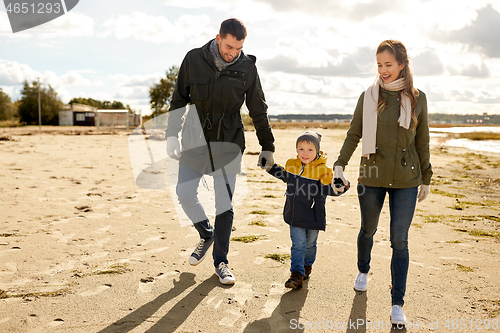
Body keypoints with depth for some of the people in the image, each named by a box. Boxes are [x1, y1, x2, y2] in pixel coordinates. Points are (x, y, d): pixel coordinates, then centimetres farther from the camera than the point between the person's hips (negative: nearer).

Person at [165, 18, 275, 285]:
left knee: (224, 203, 1)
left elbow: (259, 111, 4)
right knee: (184, 193, -4)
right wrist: (171, 135, 1)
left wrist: (267, 147, 6)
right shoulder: (194, 59, -3)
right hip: (194, 140, 1)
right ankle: (207, 235, 25)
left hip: (229, 143, -1)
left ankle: (220, 261, 17)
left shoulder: (247, 67, -3)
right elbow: (178, 99, 5)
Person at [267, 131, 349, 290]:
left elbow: (330, 190, -14)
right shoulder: (291, 165, 0)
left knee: (310, 244, 17)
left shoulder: (322, 170, -13)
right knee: (298, 245, -2)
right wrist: (271, 167, 19)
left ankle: (307, 266, 41)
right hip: (295, 215, 2)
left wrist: (341, 188, -33)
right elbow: (285, 176, 21)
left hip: (313, 216, -1)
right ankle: (297, 274, 3)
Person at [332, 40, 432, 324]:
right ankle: (363, 271, 46)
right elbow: (354, 135, 3)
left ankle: (398, 303, 8)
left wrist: (426, 178, 10)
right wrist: (340, 165, -10)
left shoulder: (417, 98, 2)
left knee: (399, 240, -1)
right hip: (372, 176, 1)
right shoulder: (368, 96, 0)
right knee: (368, 230, 17)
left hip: (406, 179, 0)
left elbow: (422, 141, 8)